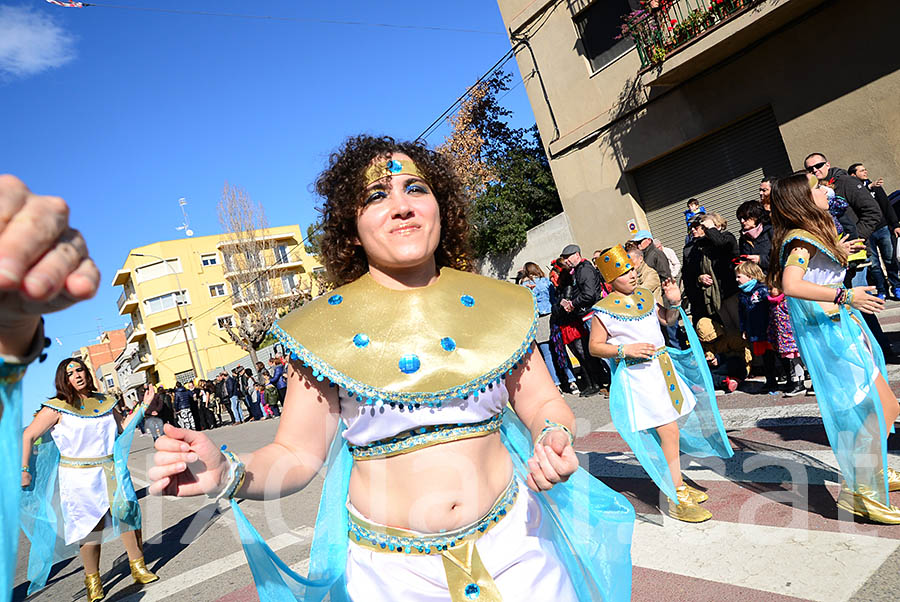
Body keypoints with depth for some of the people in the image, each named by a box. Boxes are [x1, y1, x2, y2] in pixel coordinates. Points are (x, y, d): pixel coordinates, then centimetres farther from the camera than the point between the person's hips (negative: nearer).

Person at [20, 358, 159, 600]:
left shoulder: (105, 401, 8)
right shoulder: (58, 407, -6)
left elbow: (123, 426, 18)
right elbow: (28, 436, -2)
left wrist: (143, 406, 11)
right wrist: (24, 470, -5)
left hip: (112, 471, 4)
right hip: (79, 476, -4)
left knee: (129, 514, 2)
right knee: (91, 528, 1)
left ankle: (138, 567, 19)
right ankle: (93, 581, 21)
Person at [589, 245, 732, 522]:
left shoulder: (644, 295, 9)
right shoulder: (605, 310, -11)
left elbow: (668, 320, 23)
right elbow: (595, 347, -9)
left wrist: (673, 302, 4)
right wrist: (625, 349, -20)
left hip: (664, 365, 7)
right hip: (637, 373, -7)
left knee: (672, 430, 13)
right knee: (669, 432, -9)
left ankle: (677, 483, 31)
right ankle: (677, 500, 3)